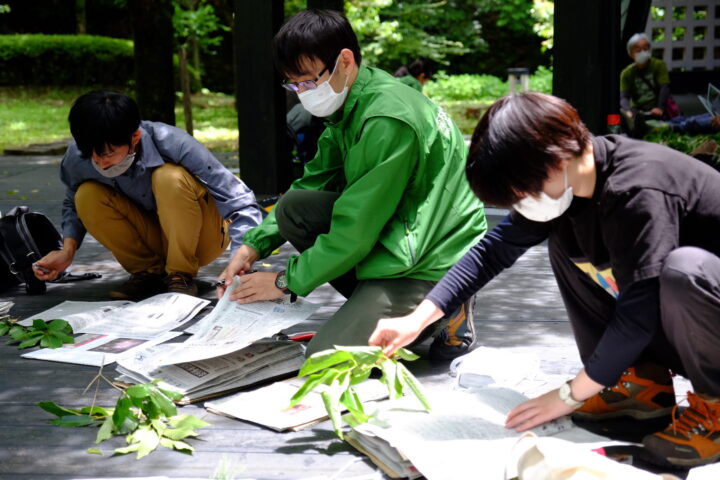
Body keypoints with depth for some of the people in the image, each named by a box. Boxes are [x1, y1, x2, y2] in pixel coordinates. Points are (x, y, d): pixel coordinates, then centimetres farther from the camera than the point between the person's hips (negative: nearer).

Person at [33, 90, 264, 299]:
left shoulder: (172, 144, -29)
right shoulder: (77, 158, -18)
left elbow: (238, 199, -29)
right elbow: (73, 204, 6)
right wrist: (67, 250, -13)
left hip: (203, 237, -4)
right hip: (156, 240, 4)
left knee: (169, 177, -32)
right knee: (87, 197, -19)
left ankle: (181, 274, -12)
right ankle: (148, 271, -2)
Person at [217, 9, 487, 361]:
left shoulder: (389, 121, -25)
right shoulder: (348, 106, 4)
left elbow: (356, 231, -22)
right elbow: (312, 184, 13)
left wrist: (286, 281, -10)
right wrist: (254, 246, 2)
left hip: (434, 263, -9)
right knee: (294, 208, -1)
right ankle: (378, 308, 3)